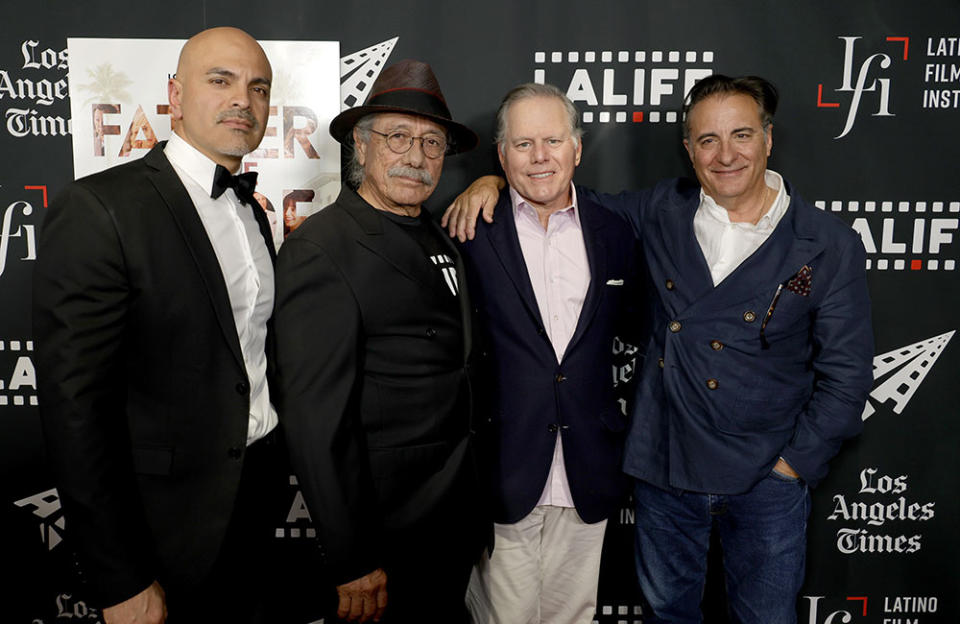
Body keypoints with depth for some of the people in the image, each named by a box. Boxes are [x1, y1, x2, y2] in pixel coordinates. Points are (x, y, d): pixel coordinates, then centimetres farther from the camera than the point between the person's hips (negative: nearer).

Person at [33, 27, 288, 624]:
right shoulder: (98, 208, -16)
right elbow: (75, 407, -19)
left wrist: (274, 473, 11)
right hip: (174, 524, -7)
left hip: (260, 496, 7)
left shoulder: (252, 212, 9)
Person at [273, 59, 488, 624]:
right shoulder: (320, 247, -16)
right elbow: (316, 415, -20)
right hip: (388, 528, -7)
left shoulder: (444, 241, 8)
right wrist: (352, 561, -19)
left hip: (458, 514, 7)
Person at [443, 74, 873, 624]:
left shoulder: (831, 246, -8)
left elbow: (845, 375, -4)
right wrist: (494, 182, -4)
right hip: (664, 471, 2)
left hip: (767, 482, -2)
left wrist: (794, 465, -7)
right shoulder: (662, 212, -2)